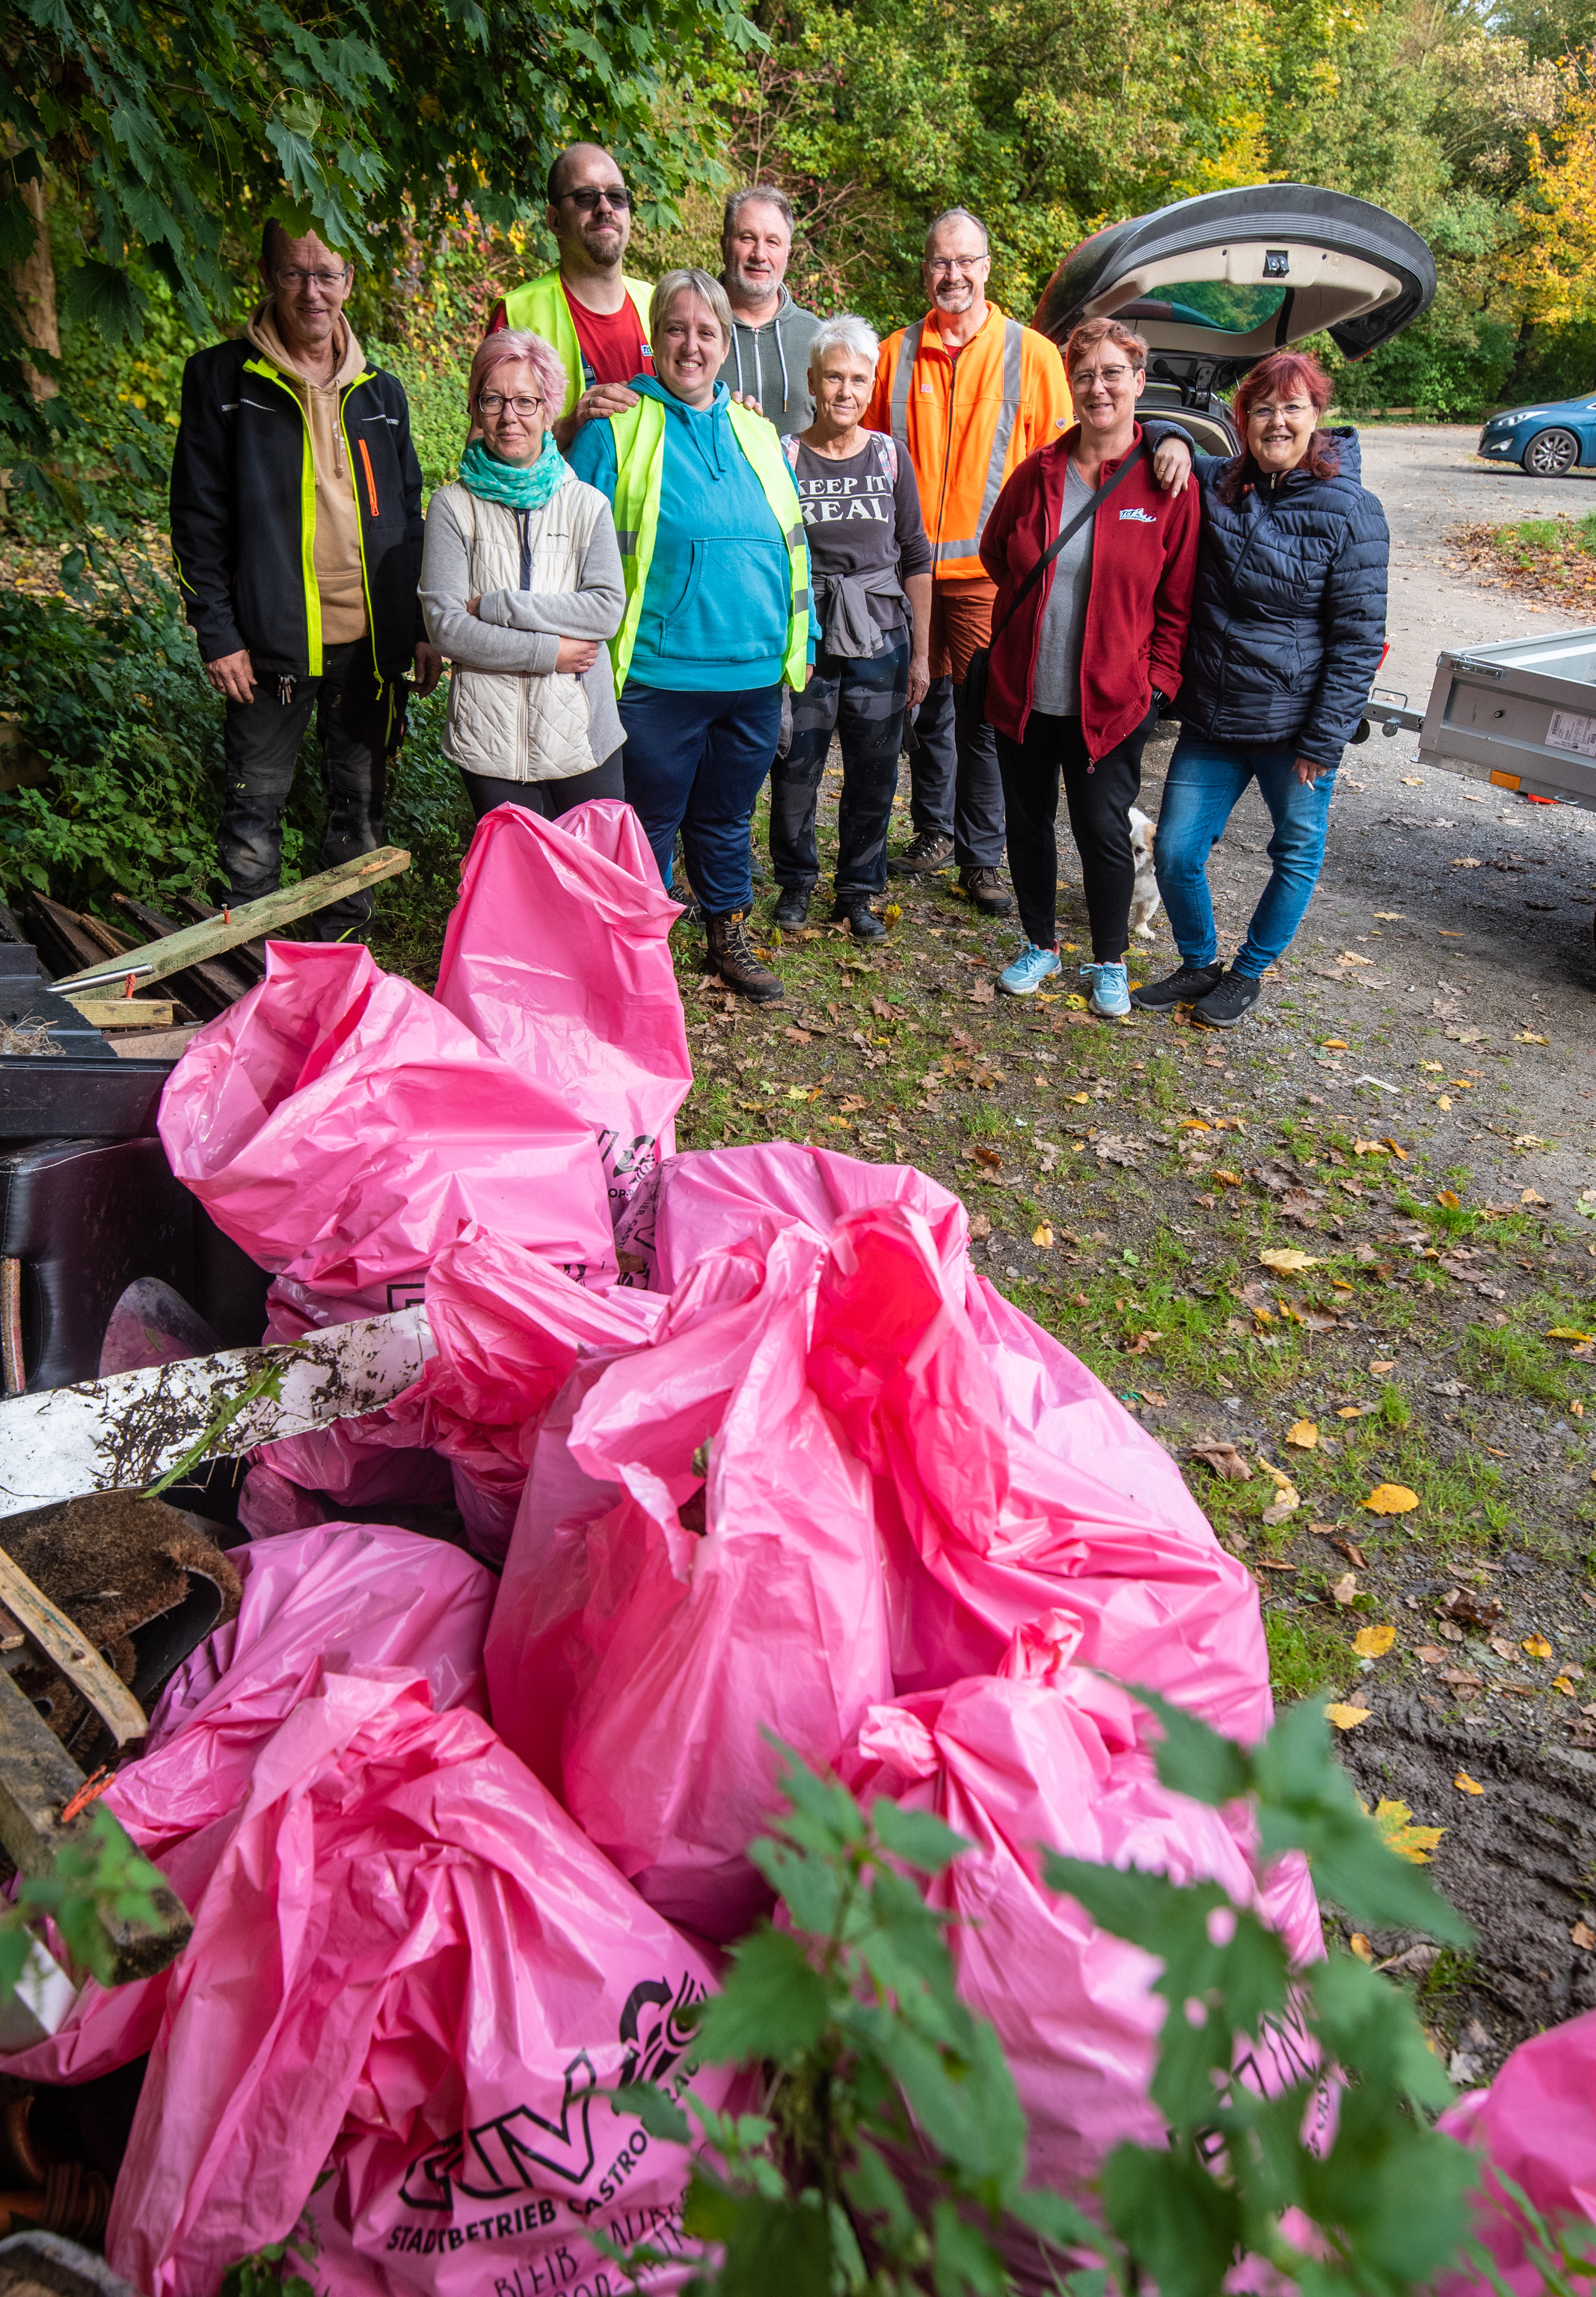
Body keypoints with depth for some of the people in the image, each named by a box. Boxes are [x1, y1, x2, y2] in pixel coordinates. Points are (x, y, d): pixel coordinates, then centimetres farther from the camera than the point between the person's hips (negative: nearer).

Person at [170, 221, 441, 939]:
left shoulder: (380, 390, 11)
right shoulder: (223, 380, 0)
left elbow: (408, 517, 15)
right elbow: (197, 517, -2)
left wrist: (423, 628, 8)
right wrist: (216, 634, -9)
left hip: (371, 639, 3)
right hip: (270, 640, -3)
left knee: (359, 804, 11)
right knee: (255, 808, 4)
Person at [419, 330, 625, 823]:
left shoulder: (587, 503, 5)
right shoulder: (454, 506, 1)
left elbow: (607, 609, -8)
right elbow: (446, 627, -8)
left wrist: (496, 605, -12)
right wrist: (549, 652, -13)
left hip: (582, 738, 1)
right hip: (491, 742, -1)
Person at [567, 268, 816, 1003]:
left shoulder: (754, 431, 12)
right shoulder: (618, 427, -2)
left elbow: (790, 544, 17)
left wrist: (800, 643, 15)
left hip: (755, 672, 4)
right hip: (659, 675, -4)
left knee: (727, 819, 17)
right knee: (651, 826, 6)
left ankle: (729, 940, 33)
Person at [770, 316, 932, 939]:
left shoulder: (890, 457, 7)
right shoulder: (783, 456, 0)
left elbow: (915, 560, 10)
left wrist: (920, 653, 7)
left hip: (881, 639, 2)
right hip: (804, 638, -2)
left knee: (873, 774, 4)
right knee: (795, 769, 1)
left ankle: (858, 891, 21)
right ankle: (795, 880, 24)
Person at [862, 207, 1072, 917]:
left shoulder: (1030, 353, 4)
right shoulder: (897, 353, 10)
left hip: (990, 570, -2)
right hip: (908, 566, 3)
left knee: (984, 715, -3)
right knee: (928, 707, 12)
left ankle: (981, 858, 8)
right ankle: (934, 831, 29)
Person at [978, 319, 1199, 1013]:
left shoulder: (1168, 482, -4)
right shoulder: (1038, 473, 4)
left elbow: (1179, 603, -2)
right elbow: (996, 555, 20)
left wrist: (1156, 684, -8)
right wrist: (1037, 615, 11)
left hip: (1111, 701, -3)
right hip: (1021, 693, 4)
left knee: (1104, 833, 2)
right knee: (1027, 824, 12)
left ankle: (1109, 962, 22)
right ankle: (1040, 944, 32)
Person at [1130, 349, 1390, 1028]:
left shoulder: (1350, 512, -10)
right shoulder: (1213, 484, 3)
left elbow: (1358, 639, -11)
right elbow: (1154, 434, 23)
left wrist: (1323, 741, -15)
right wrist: (1171, 440, -1)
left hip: (1293, 726, -4)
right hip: (1211, 719, 4)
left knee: (1296, 856, 11)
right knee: (1175, 855, 5)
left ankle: (1248, 973, 32)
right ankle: (1199, 965, 29)